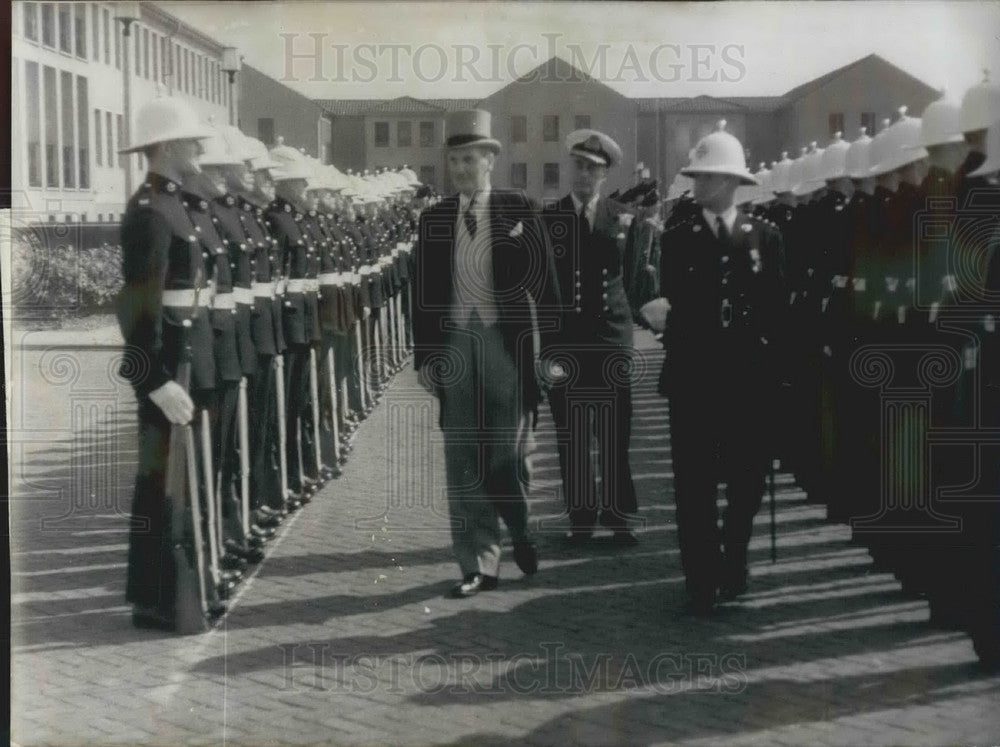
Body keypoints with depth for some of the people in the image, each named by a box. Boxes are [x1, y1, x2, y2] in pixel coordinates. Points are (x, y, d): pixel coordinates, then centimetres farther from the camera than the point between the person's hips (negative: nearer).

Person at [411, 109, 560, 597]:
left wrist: (551, 349, -4)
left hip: (507, 343, -2)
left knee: (509, 455, 3)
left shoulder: (517, 211, 1)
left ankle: (523, 534, 31)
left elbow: (544, 282, 0)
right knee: (464, 463, 3)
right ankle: (478, 565, 11)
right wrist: (424, 355, 4)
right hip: (454, 343, 2)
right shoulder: (434, 219, 8)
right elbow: (423, 292, 9)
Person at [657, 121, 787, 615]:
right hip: (693, 379, -1)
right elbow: (674, 304, -1)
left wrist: (766, 360, -3)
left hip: (750, 379, 1)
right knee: (694, 482, 0)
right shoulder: (677, 239, 4)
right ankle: (702, 580, 8)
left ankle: (733, 563, 31)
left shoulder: (765, 237, 5)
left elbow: (776, 307, 3)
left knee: (747, 478, 9)